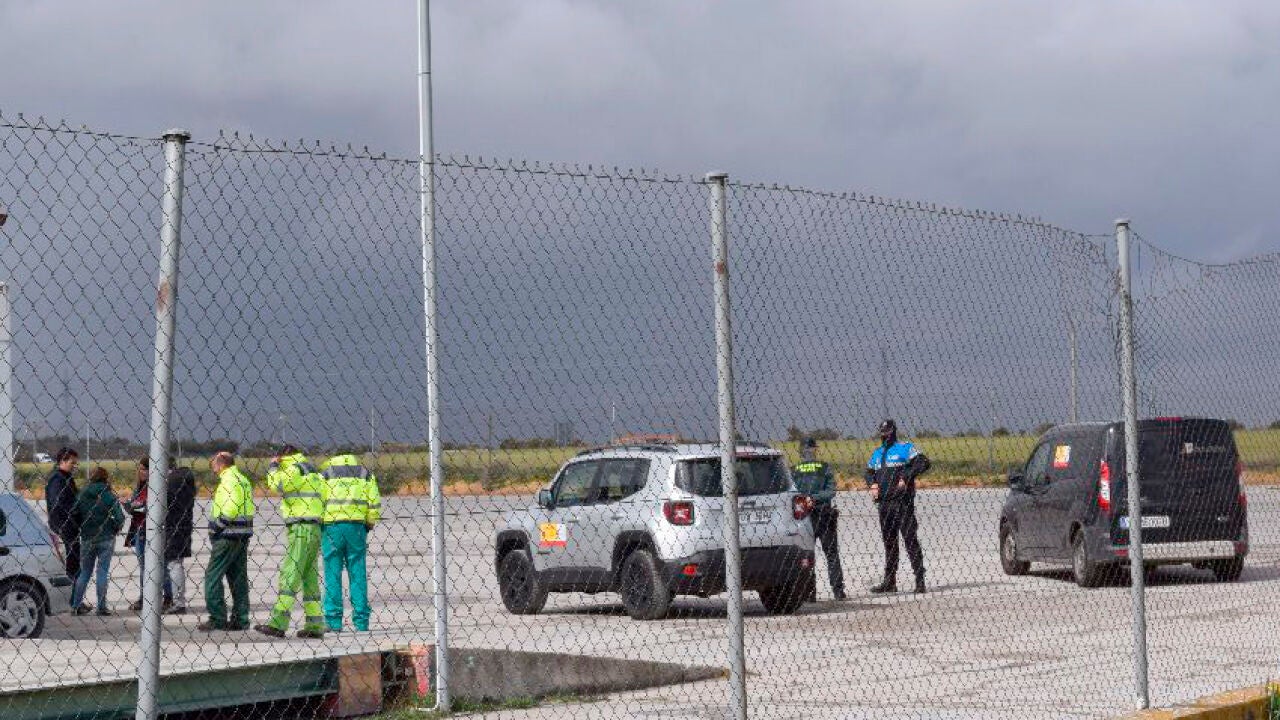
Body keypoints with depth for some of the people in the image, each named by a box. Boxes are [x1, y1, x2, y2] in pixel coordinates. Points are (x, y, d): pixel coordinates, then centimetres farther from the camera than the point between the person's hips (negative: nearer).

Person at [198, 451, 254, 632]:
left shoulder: (229, 480, -11)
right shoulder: (243, 480, 17)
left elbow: (231, 508, -23)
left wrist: (216, 526, -12)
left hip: (228, 535, -10)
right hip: (243, 534, 10)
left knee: (212, 576, -5)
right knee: (238, 577, 11)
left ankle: (217, 619, -7)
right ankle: (240, 619, 12)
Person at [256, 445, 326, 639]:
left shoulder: (295, 469, -6)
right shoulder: (313, 472, 21)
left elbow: (276, 484, -20)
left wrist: (273, 466, -1)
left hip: (301, 529, -9)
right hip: (314, 529, 9)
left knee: (289, 577, -13)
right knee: (310, 579, 9)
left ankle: (278, 623, -19)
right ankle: (314, 626, 8)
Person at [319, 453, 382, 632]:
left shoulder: (326, 473, 6)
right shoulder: (365, 473, 11)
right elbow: (375, 504, 5)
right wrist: (369, 525, 15)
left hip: (332, 527, -2)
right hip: (356, 527, 2)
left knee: (333, 574, 2)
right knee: (358, 574, 6)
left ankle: (334, 620, -2)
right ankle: (361, 621, 4)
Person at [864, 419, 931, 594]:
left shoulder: (905, 448, -3)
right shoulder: (877, 453, 18)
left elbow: (923, 463, -14)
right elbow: (869, 472, 29)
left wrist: (906, 477, -20)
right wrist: (873, 484, 8)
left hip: (902, 502, -7)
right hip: (884, 503, 7)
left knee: (910, 539, -9)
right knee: (889, 541, 12)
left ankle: (920, 580, -9)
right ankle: (889, 581, 18)